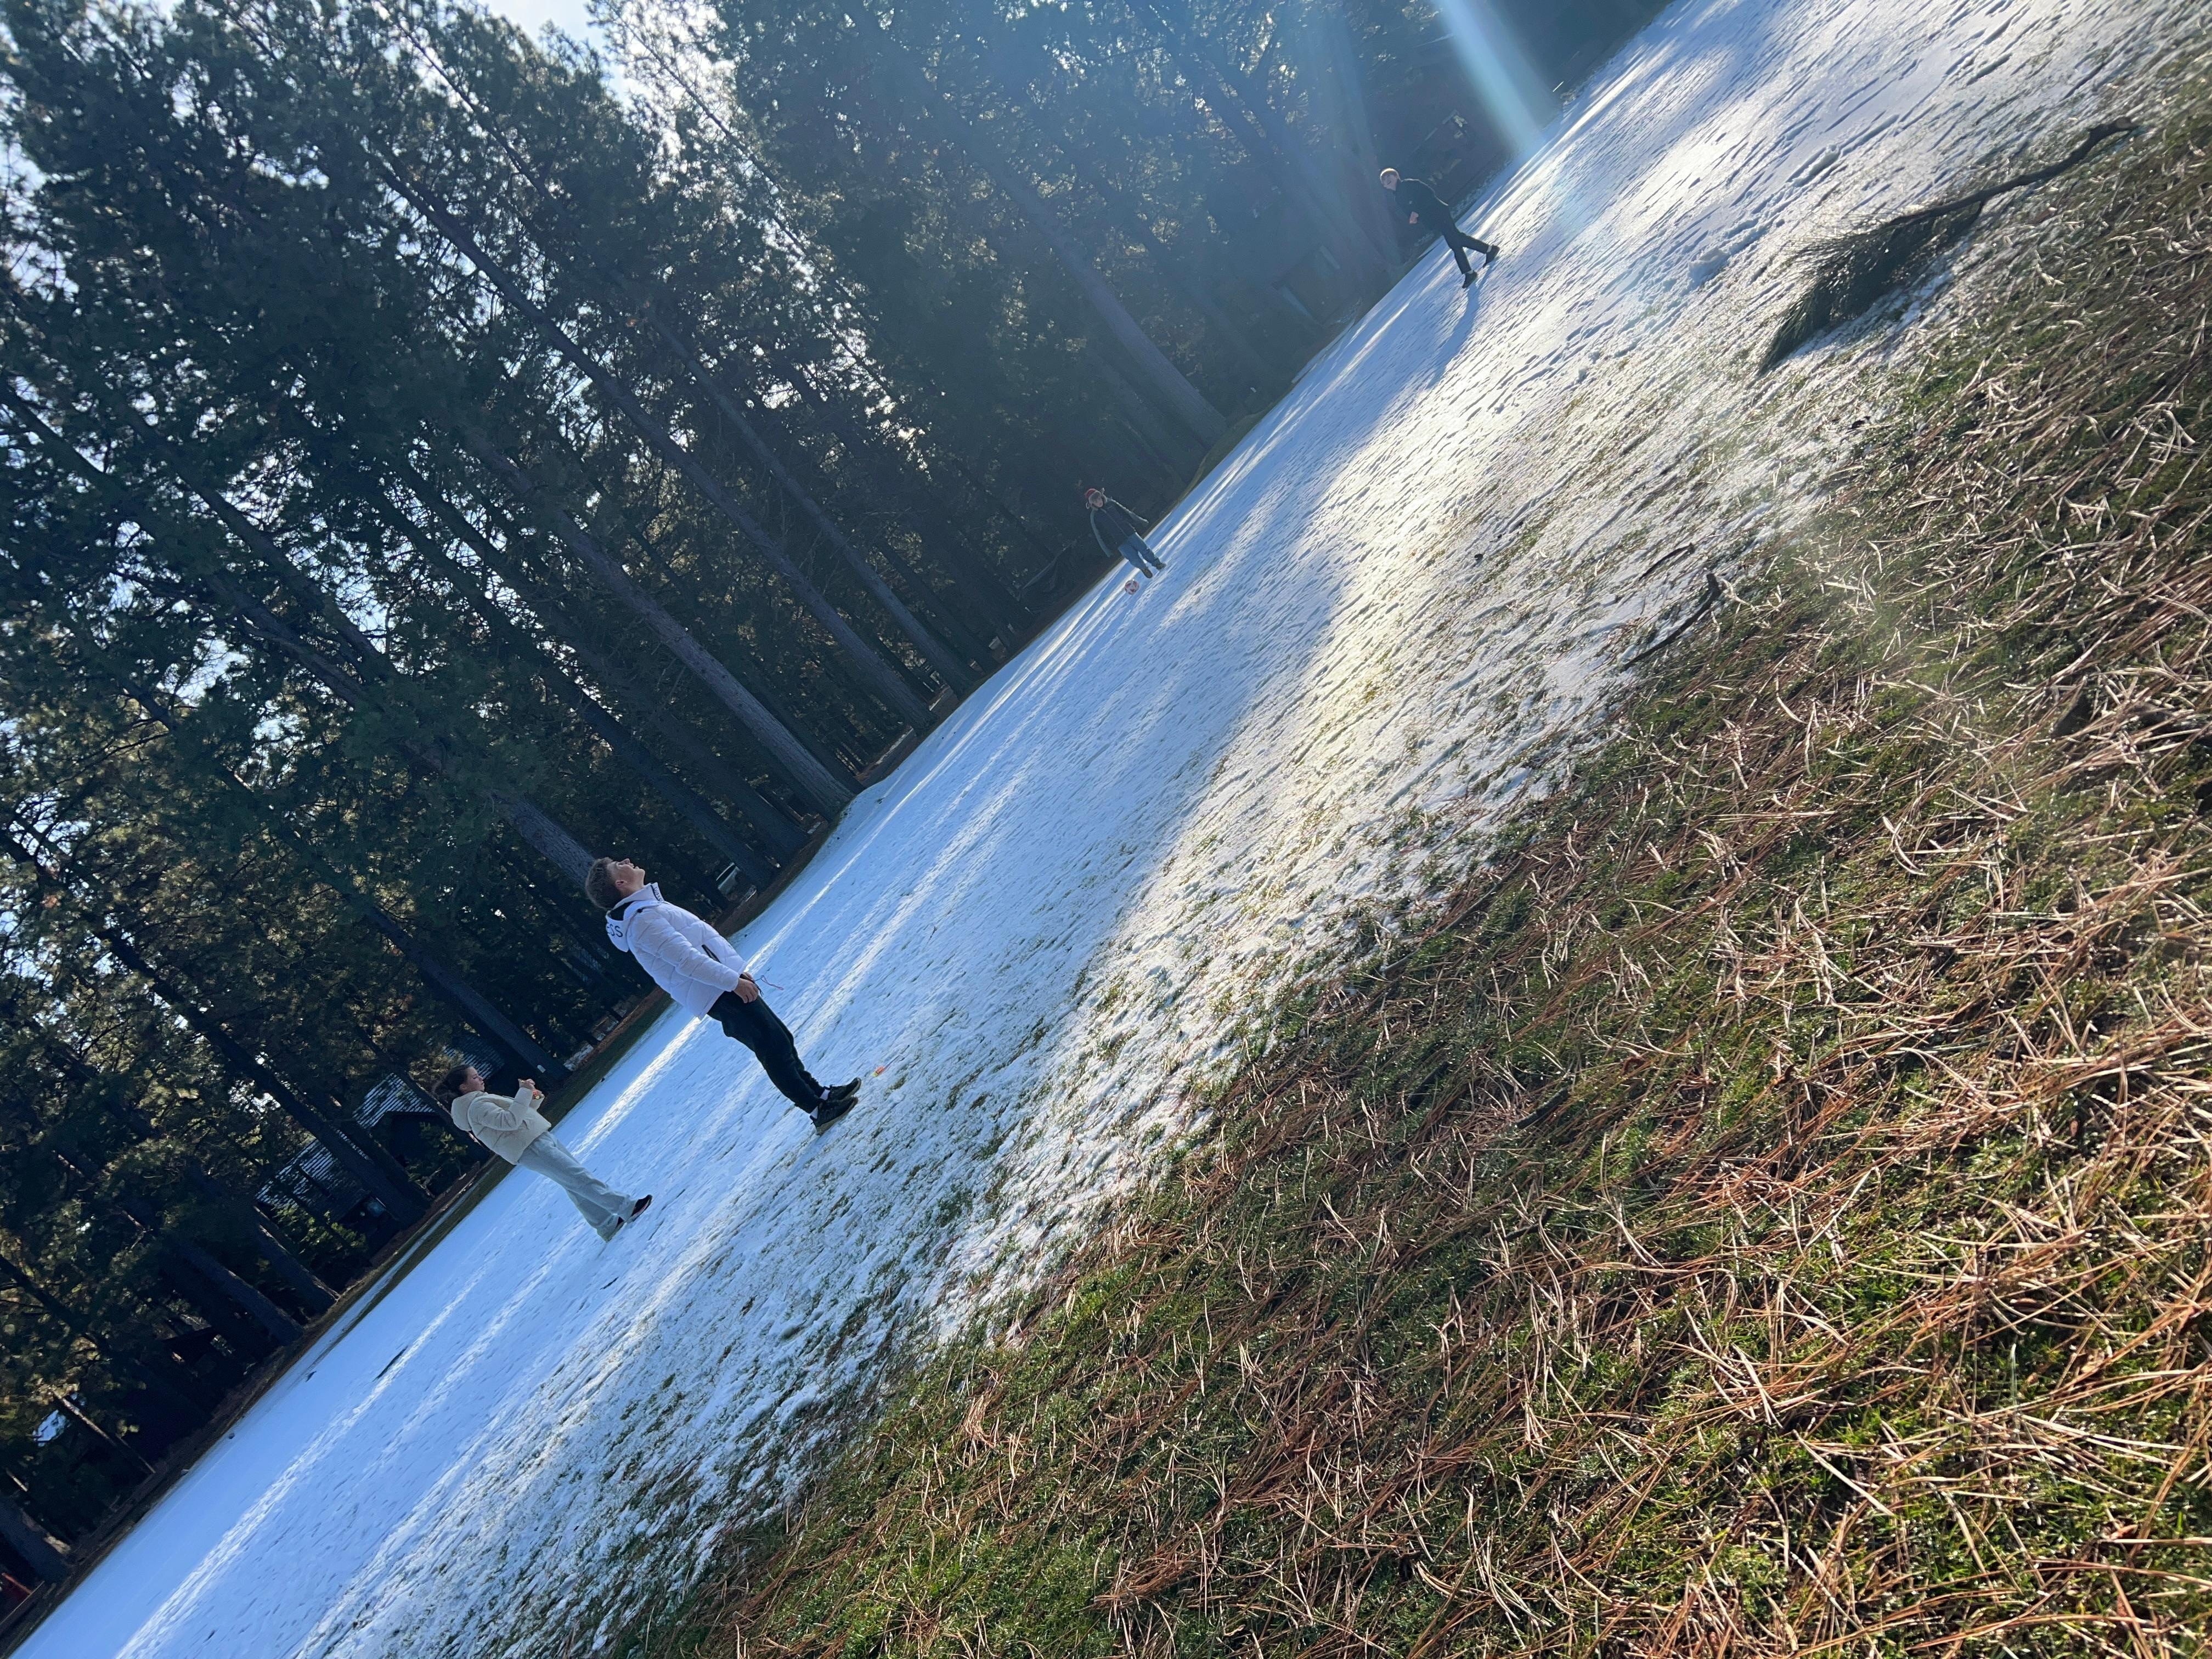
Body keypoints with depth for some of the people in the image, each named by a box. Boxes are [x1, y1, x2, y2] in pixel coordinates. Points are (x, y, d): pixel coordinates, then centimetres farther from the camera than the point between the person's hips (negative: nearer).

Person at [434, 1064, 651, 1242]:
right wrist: (524, 1093, -20)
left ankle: (608, 1225, 14)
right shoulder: (477, 1107, -13)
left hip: (542, 1137, 11)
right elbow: (511, 1120, -25)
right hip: (531, 1149, -11)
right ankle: (627, 1207, -15)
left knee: (575, 1184, 10)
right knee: (580, 1178, -13)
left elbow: (518, 1114, 24)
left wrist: (533, 1099, 8)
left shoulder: (482, 1100, 19)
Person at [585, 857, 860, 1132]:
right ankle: (819, 1110, -3)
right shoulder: (642, 919, -19)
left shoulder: (644, 909, 15)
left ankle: (819, 1094, 22)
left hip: (723, 986, 11)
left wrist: (735, 971, 22)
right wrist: (733, 981, -22)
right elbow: (686, 959, -25)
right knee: (775, 1047, -8)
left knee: (781, 1041, 14)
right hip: (721, 995, -11)